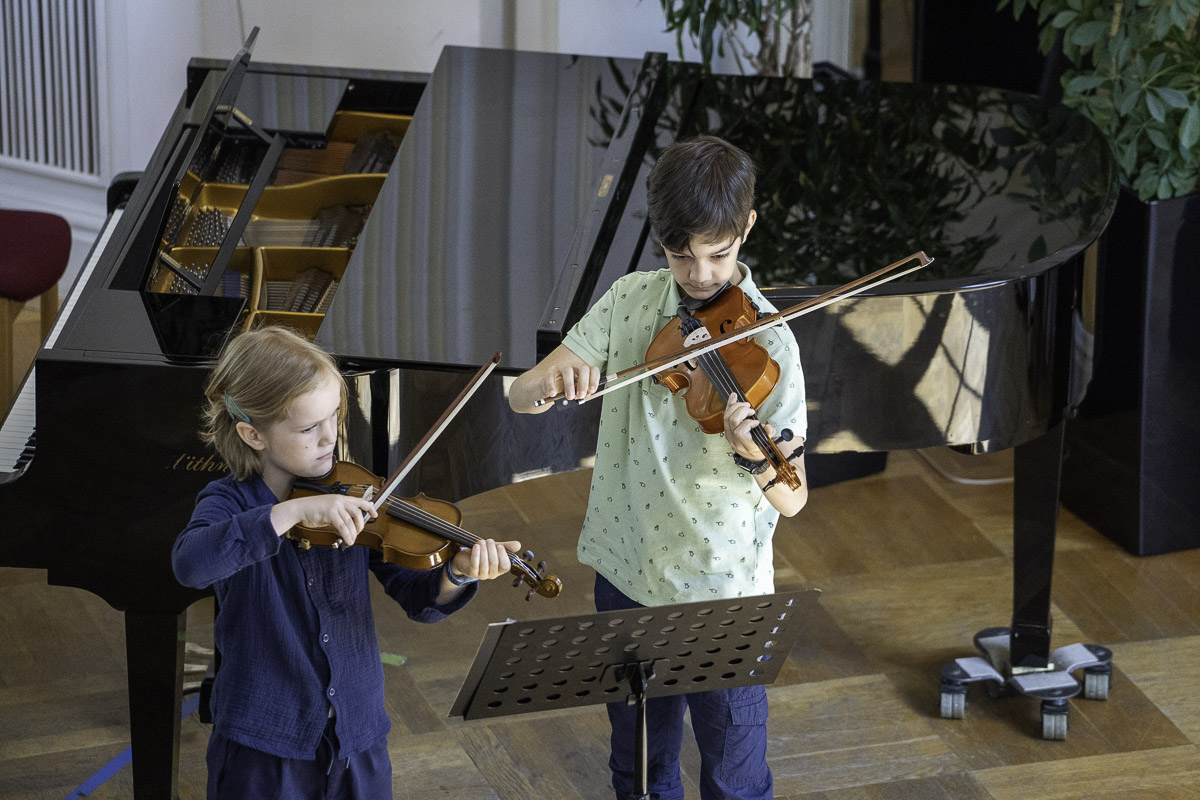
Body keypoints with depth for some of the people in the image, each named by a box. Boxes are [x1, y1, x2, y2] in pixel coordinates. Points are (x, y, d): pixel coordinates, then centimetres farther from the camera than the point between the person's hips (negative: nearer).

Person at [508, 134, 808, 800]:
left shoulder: (767, 344, -16)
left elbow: (792, 500, -19)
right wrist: (550, 383, -30)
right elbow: (521, 396, -6)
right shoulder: (629, 302, -3)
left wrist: (758, 462, -42)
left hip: (723, 593, -4)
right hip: (626, 573, 4)